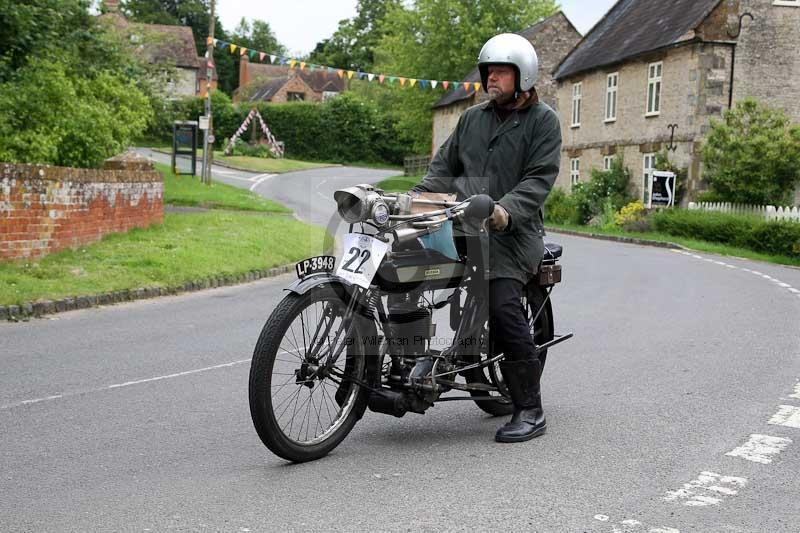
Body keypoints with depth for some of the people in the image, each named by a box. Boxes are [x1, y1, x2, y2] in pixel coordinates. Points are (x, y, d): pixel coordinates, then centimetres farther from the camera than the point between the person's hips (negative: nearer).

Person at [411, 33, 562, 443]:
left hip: (511, 232, -6)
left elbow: (540, 178, -7)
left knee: (503, 308, -21)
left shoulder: (542, 120, 4)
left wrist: (506, 210, -24)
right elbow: (445, 166, 21)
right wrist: (418, 195, 3)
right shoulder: (472, 117, 21)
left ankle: (530, 411, -12)